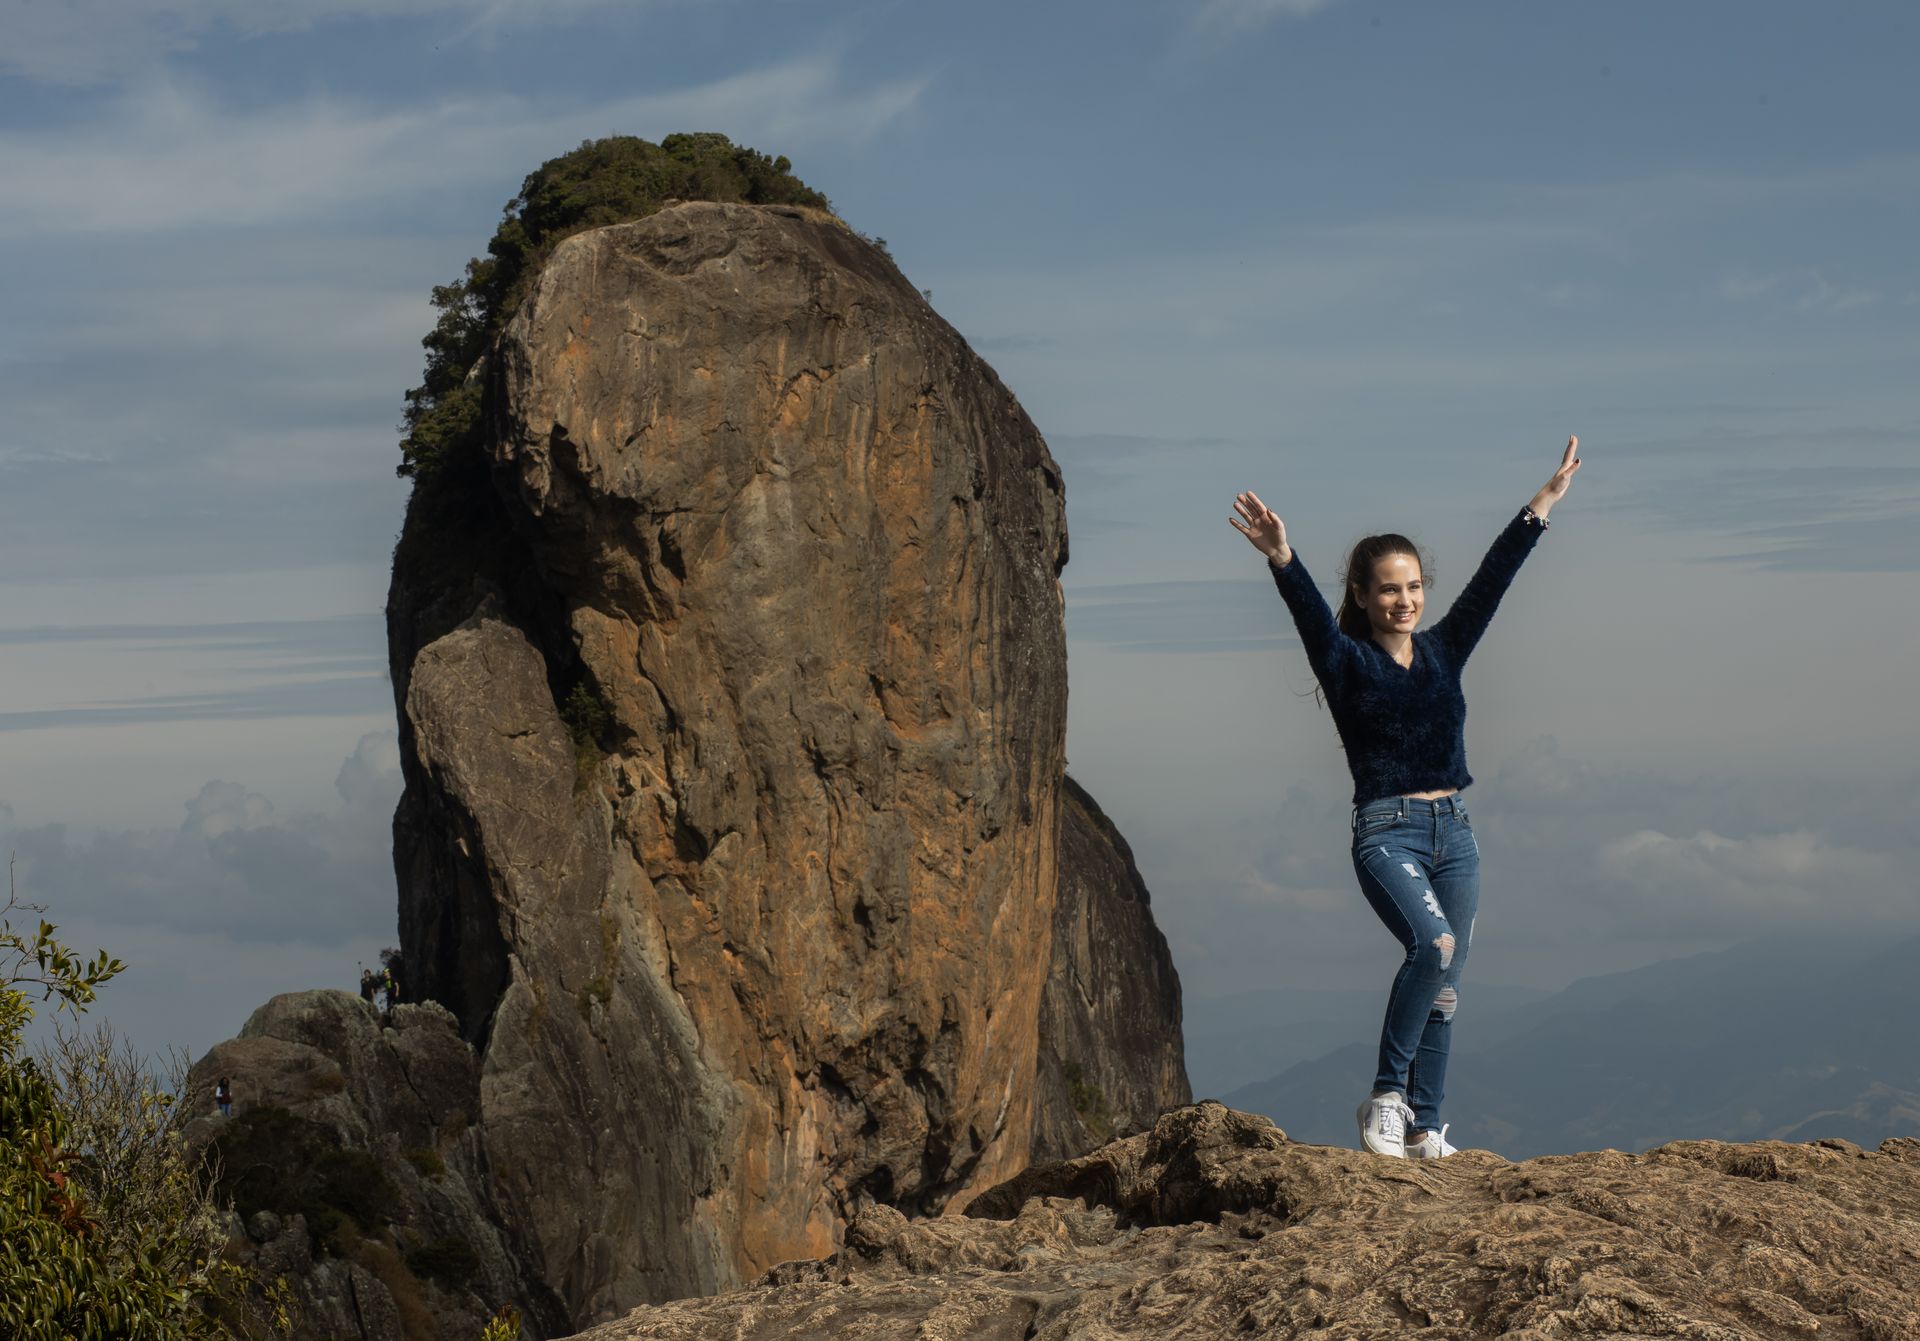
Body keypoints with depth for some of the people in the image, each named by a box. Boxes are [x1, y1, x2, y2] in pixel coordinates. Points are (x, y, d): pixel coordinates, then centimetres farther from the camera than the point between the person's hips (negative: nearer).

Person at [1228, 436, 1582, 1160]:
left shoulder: (1443, 651, 11)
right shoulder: (1347, 661, -3)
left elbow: (1492, 577, 8)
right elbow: (1309, 612, -21)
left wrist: (1543, 504, 4)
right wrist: (1281, 559, -40)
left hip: (1454, 832, 6)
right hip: (1386, 833, -6)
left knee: (1444, 985, 5)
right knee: (1433, 943, -28)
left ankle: (1425, 1129, 12)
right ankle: (1385, 1096, -19)